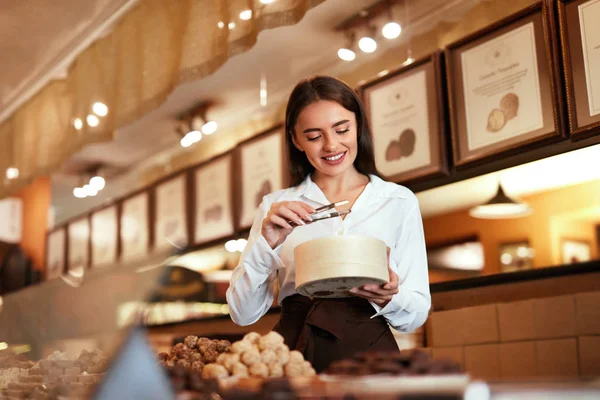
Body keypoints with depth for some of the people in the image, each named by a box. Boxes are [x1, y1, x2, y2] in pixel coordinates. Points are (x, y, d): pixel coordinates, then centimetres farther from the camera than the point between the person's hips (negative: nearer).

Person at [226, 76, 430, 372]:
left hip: (366, 350, 0)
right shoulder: (277, 207, 11)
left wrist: (389, 299, -11)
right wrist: (266, 244, -9)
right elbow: (242, 314, 6)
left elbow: (417, 314, 10)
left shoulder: (399, 202, 9)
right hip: (294, 350, 0)